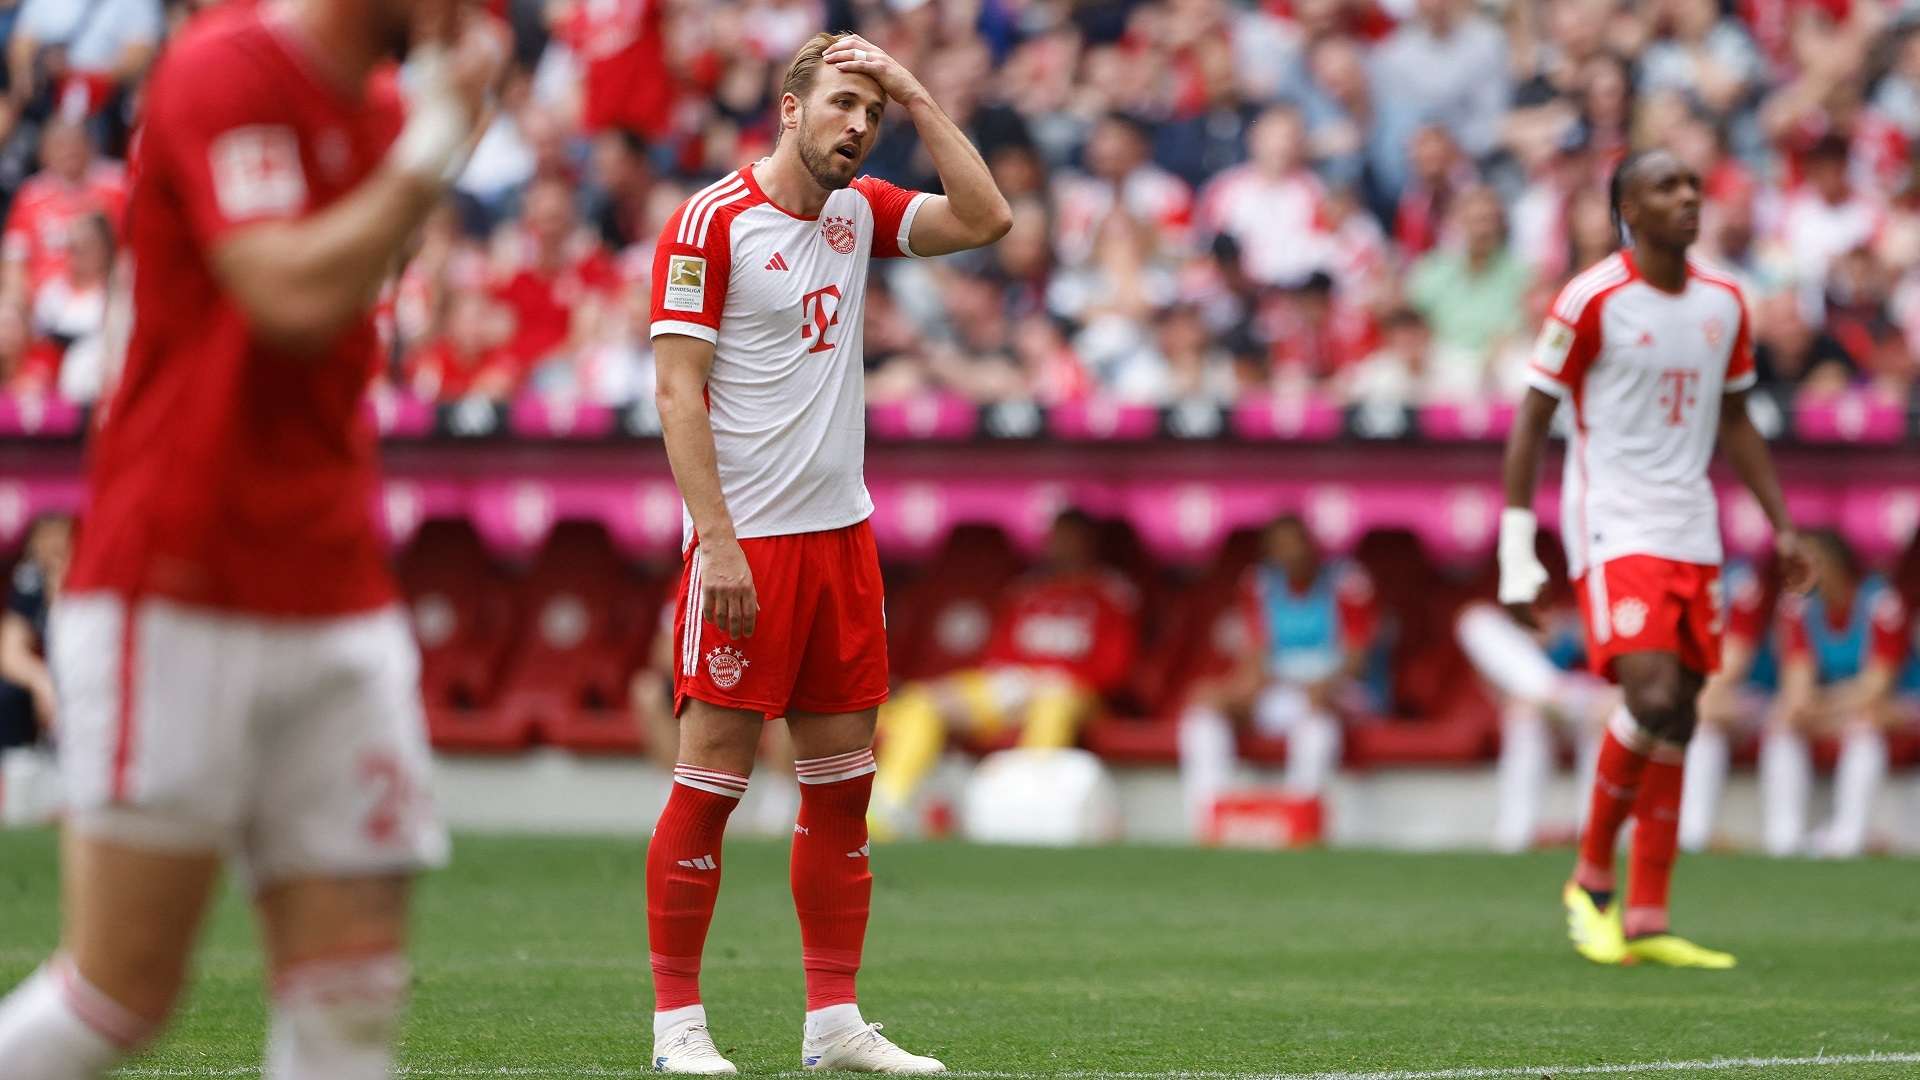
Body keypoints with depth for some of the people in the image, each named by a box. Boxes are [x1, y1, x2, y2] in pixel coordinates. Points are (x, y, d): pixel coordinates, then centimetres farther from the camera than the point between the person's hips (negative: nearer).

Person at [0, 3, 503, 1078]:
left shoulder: (383, 109, 14)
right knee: (125, 991, -5)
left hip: (341, 613, 7)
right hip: (176, 596, -7)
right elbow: (296, 296, -25)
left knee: (355, 993, -2)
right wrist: (441, 133, -18)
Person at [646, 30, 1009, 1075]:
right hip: (746, 542, -7)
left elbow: (984, 217, 2)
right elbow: (678, 391, -12)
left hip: (840, 532, 7)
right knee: (711, 780, -5)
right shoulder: (710, 222, -8)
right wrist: (717, 542, -18)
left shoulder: (861, 211, 12)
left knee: (843, 782, 7)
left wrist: (914, 95, 0)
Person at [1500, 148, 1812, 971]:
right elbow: (1531, 421, -4)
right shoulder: (1591, 301, -8)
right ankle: (1592, 879, -1)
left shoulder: (1723, 304, 10)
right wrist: (1516, 552, -8)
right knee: (1654, 699, -20)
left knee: (1675, 724, 3)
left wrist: (1782, 527, 15)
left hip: (1692, 535, 6)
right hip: (1612, 530, -6)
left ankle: (1647, 922, 7)